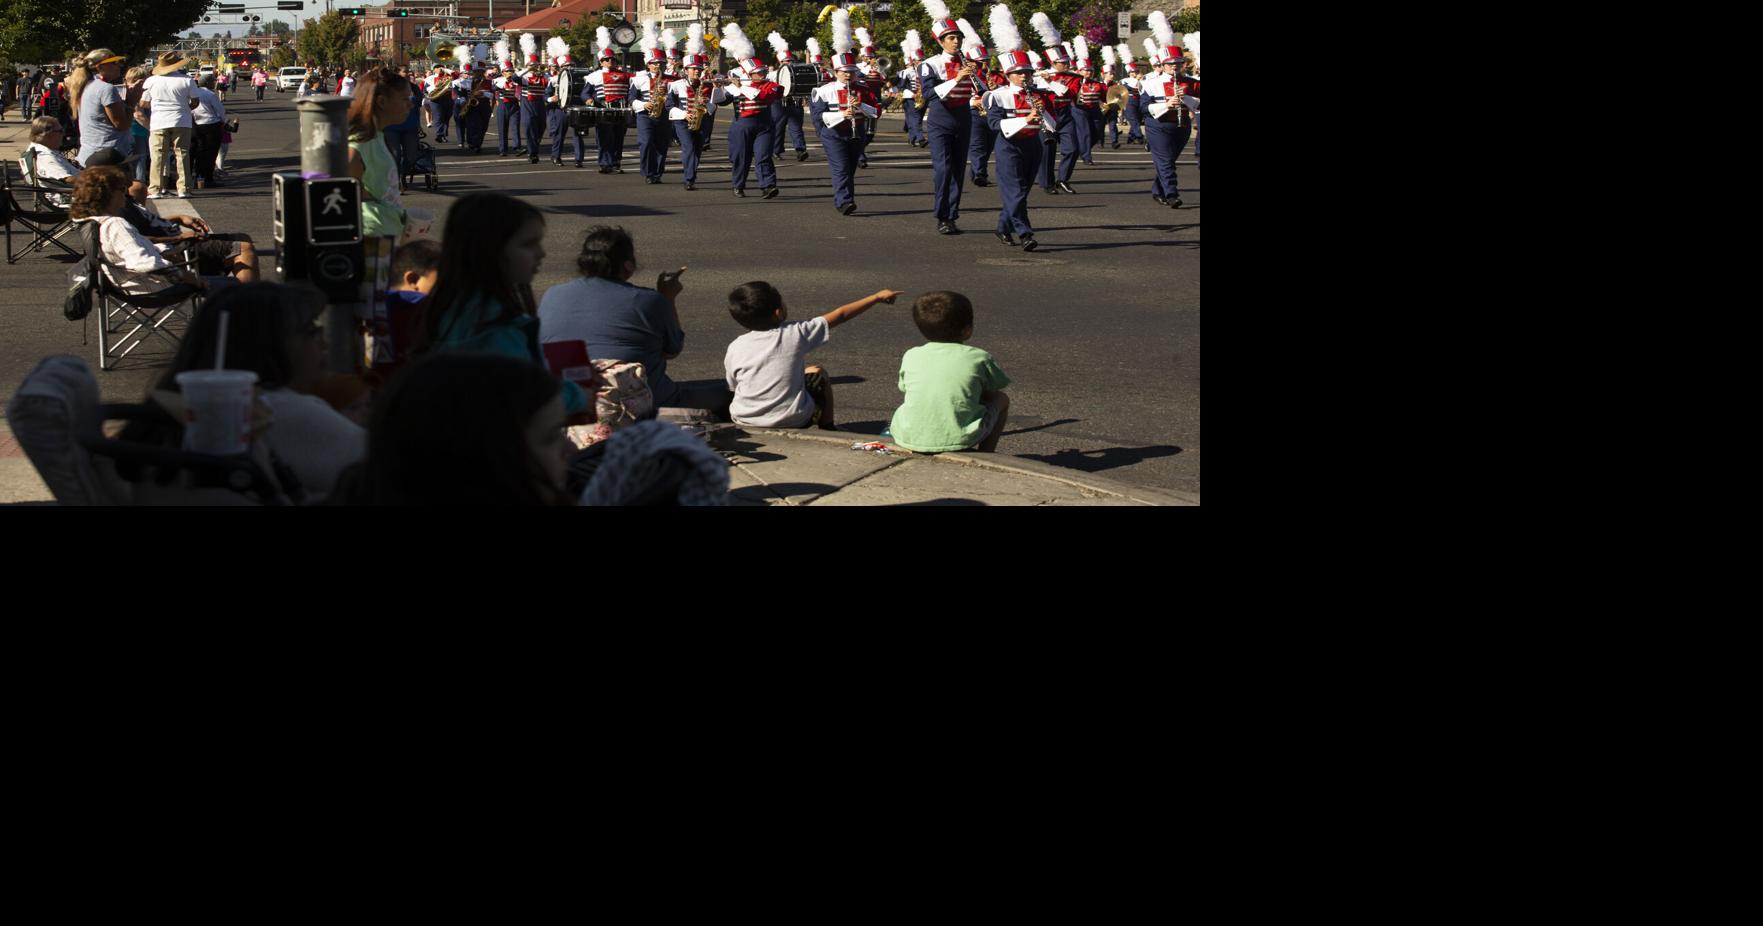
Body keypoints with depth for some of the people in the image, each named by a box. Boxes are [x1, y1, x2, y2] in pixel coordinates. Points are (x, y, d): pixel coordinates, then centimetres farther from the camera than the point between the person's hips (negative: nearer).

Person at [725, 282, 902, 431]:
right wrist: (877, 297, 9)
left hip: (744, 420, 2)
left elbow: (733, 385, 5)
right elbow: (840, 315, -2)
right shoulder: (795, 334, -11)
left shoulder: (735, 348, -7)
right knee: (818, 373, 24)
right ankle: (827, 428, 34)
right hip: (792, 420, -2)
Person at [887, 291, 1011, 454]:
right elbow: (992, 390, 16)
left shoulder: (911, 356, 7)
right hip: (959, 439, -3)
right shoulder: (979, 357, 1)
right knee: (1001, 399, 24)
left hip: (909, 439, 3)